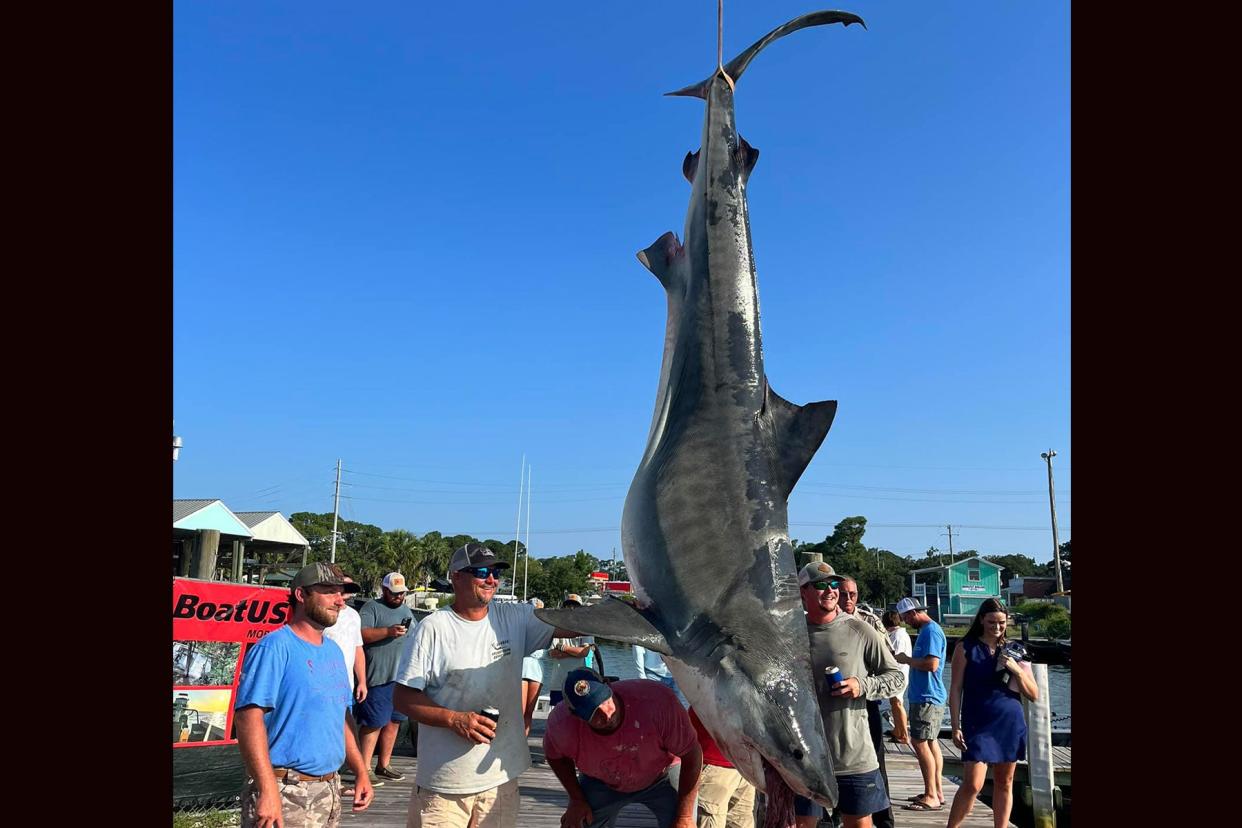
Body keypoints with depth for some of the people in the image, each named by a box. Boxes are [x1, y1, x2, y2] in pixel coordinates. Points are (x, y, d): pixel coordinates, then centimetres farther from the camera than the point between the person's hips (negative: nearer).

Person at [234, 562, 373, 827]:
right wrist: (268, 790, -27)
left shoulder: (333, 650, 10)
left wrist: (361, 772, 12)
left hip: (330, 789, 8)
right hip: (285, 791, -8)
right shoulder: (275, 646, -14)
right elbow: (249, 716, -22)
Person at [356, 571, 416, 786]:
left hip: (402, 677, 7)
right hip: (379, 677, -7)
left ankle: (384, 765, 22)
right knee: (374, 723, -5)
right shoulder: (371, 608, -3)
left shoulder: (407, 611, 20)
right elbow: (361, 635, -16)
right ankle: (365, 768, 0)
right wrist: (388, 631, -22)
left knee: (393, 722, 12)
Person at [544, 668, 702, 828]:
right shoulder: (562, 723, -30)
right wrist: (577, 799, -8)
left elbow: (691, 754, -26)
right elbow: (554, 754, -3)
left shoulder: (655, 699, -40)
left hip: (659, 778, -2)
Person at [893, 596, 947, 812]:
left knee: (920, 742, -9)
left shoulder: (931, 630, -16)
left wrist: (907, 660, -13)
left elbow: (931, 664, -24)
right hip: (926, 696, 11)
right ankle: (937, 792, 21)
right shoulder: (927, 630, 15)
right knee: (931, 742, 14)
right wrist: (908, 660, 6)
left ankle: (931, 797, -6)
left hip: (927, 697, -11)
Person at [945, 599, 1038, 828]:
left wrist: (1017, 670, -11)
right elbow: (956, 688, -2)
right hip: (978, 724, -3)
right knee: (972, 785, -9)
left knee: (1004, 783, 10)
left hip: (1011, 724, 4)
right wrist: (955, 727, -7)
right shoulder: (966, 648, -2)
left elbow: (1034, 695, 7)